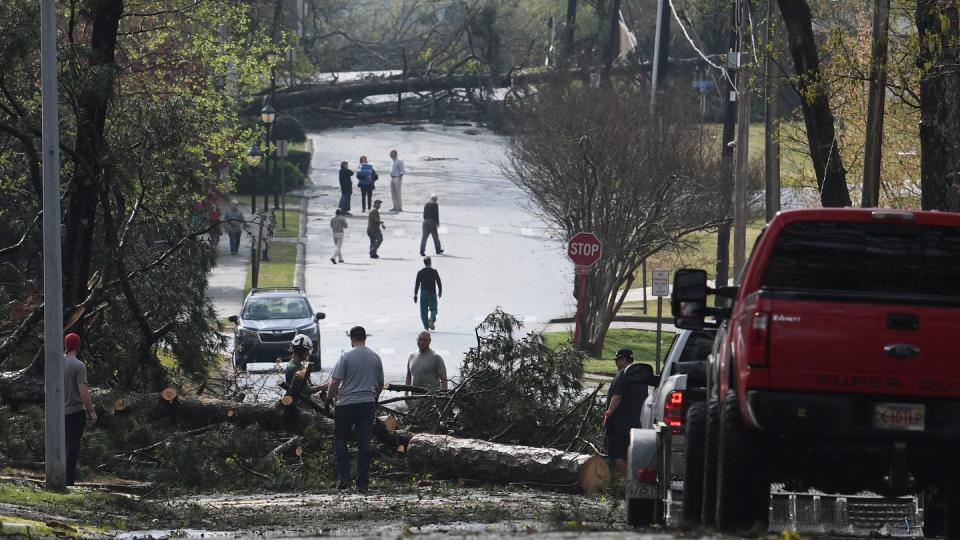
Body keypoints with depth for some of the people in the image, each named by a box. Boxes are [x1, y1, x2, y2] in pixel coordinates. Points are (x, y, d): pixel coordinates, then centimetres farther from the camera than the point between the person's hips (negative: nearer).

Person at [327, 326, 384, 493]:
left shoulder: (346, 357, -8)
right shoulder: (375, 357, 6)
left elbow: (335, 382, -10)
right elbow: (380, 384, 15)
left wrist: (330, 397, 7)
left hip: (347, 404, -4)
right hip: (368, 404, 4)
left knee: (340, 440, 9)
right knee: (364, 443, 5)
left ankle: (344, 478, -2)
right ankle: (362, 483, 4)